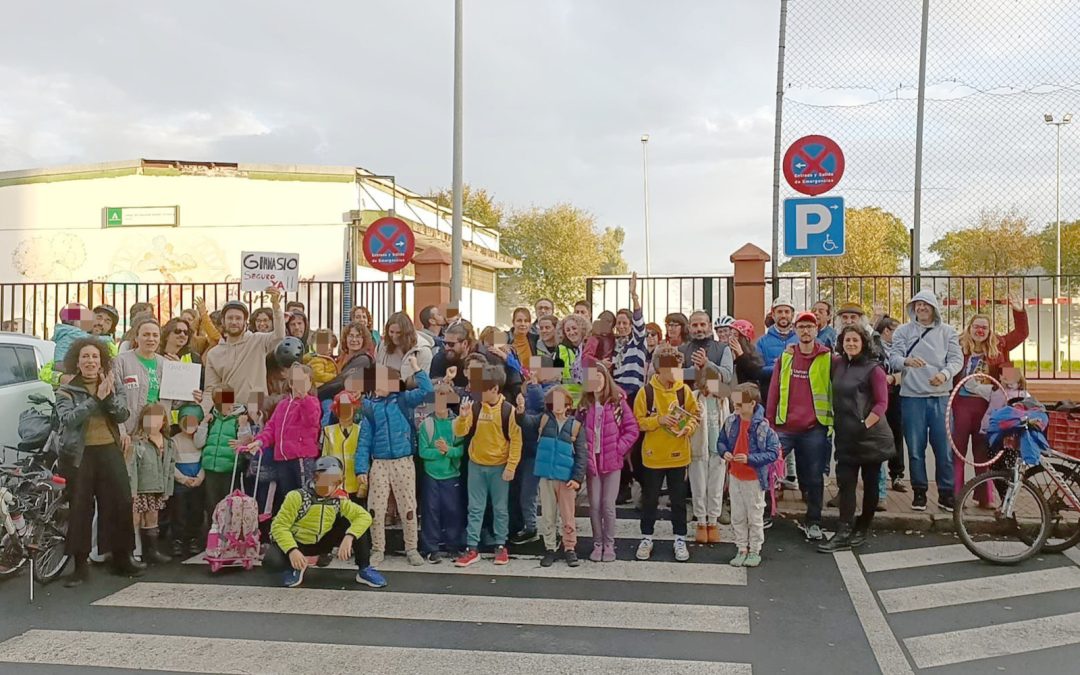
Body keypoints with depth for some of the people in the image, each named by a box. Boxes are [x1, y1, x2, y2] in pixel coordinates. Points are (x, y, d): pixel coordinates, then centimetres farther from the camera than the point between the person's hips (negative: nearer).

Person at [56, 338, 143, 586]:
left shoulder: (114, 384, 10)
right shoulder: (66, 391, 2)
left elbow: (122, 415, -2)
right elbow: (68, 419, -15)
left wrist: (109, 395, -17)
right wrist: (96, 399, -21)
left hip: (109, 450, 2)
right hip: (78, 454, -2)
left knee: (121, 502, 1)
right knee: (80, 508, -1)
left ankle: (122, 558, 14)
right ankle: (80, 564, 8)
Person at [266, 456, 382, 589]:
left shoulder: (338, 499, -10)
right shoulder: (297, 496, -22)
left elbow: (364, 516, -17)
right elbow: (279, 526, -24)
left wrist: (348, 537, -33)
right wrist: (292, 550, -38)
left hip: (321, 543, 3)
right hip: (295, 543, -3)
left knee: (351, 523, -16)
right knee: (271, 562, -35)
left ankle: (364, 570, -6)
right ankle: (295, 567, 0)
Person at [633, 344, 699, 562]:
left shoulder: (684, 390, -3)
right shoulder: (646, 391, -8)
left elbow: (694, 415, 5)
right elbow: (638, 421, -6)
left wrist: (687, 428, -15)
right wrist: (658, 420, -21)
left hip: (678, 455, 1)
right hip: (653, 455, -1)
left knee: (679, 499, 11)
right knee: (650, 499, 11)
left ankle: (680, 540, 25)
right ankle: (646, 538, 25)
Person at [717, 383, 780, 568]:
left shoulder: (763, 426, -19)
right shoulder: (730, 422, -5)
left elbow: (773, 452, -17)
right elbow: (721, 441, 9)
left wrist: (750, 459, -25)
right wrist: (724, 452, -13)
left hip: (754, 479, -5)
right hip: (735, 476, 5)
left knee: (755, 517, 10)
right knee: (737, 517, 14)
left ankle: (755, 551, 25)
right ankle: (742, 549, 27)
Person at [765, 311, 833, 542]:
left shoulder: (828, 358, 0)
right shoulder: (785, 357, 8)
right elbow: (774, 391, 8)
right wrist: (768, 422, 3)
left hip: (815, 429, -2)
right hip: (784, 427, 2)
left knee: (814, 477, 6)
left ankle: (813, 522, 20)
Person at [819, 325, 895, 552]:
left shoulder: (873, 369, -8)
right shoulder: (837, 364, 7)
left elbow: (882, 403, -11)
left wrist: (865, 425, -17)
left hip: (870, 436, -4)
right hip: (846, 436, 5)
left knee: (869, 483, 7)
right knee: (845, 482, -2)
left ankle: (862, 530, 16)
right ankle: (844, 534, -4)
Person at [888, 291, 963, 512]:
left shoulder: (947, 332, 8)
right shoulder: (903, 331, 6)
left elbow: (957, 359, 1)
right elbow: (893, 357, -4)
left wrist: (944, 374, -20)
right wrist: (906, 361, -27)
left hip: (940, 396, 0)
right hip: (912, 396, 0)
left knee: (945, 448, 1)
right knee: (915, 448, 5)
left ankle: (946, 493, 13)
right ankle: (919, 491, 17)